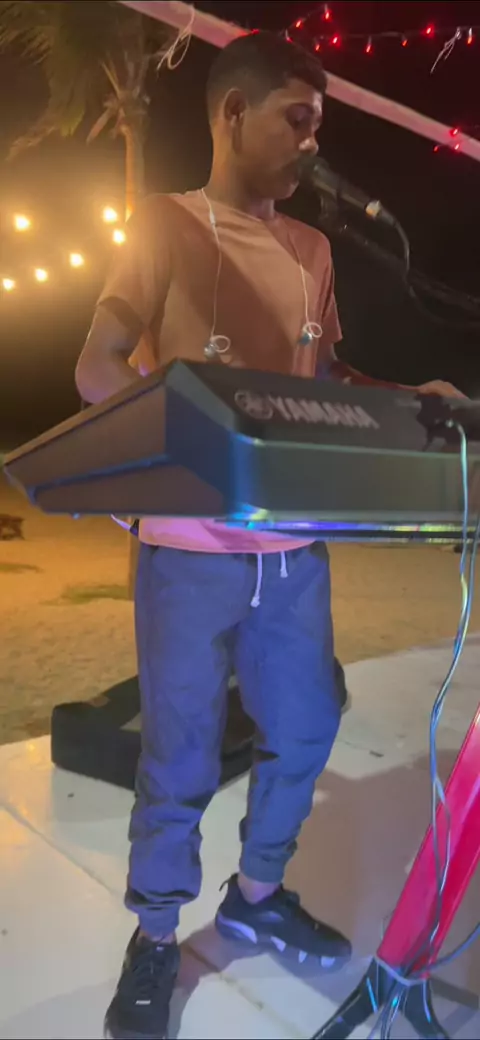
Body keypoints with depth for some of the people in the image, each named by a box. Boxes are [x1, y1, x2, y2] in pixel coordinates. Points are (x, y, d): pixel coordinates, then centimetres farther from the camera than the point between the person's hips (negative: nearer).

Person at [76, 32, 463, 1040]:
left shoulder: (311, 249, 16)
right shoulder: (165, 225, 0)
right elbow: (96, 370, -9)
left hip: (294, 543, 6)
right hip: (192, 544, -5)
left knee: (305, 724, 14)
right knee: (181, 748, 5)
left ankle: (255, 894, 39)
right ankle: (155, 935, 30)